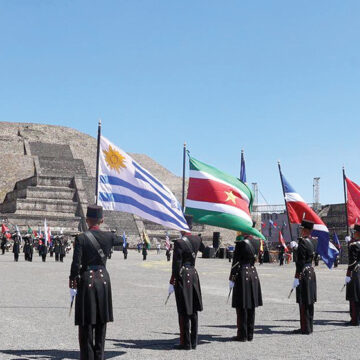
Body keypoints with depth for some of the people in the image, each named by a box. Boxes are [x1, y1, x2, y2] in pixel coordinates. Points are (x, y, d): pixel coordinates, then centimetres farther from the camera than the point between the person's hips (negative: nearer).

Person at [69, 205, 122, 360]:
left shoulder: (81, 238, -11)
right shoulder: (108, 236, -2)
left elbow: (76, 264, -14)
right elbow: (121, 241, 22)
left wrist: (72, 285, -3)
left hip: (86, 280, -3)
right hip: (103, 279, 3)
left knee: (86, 323, 5)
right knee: (101, 322, 14)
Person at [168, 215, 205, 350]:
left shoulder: (179, 242, -16)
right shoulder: (197, 240, 3)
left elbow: (176, 265, -15)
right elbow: (204, 249, 26)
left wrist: (172, 283, -9)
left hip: (182, 277, -6)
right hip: (194, 274, 7)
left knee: (184, 312, 0)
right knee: (193, 311, 12)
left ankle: (186, 343, 5)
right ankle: (194, 341, 18)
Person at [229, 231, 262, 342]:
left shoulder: (241, 243, -14)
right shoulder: (256, 242, 4)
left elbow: (236, 262, -13)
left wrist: (231, 279, -6)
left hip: (242, 275, -6)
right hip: (253, 274, 7)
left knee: (241, 307, 1)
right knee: (251, 307, 12)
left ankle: (242, 335, 5)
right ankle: (250, 334, 17)